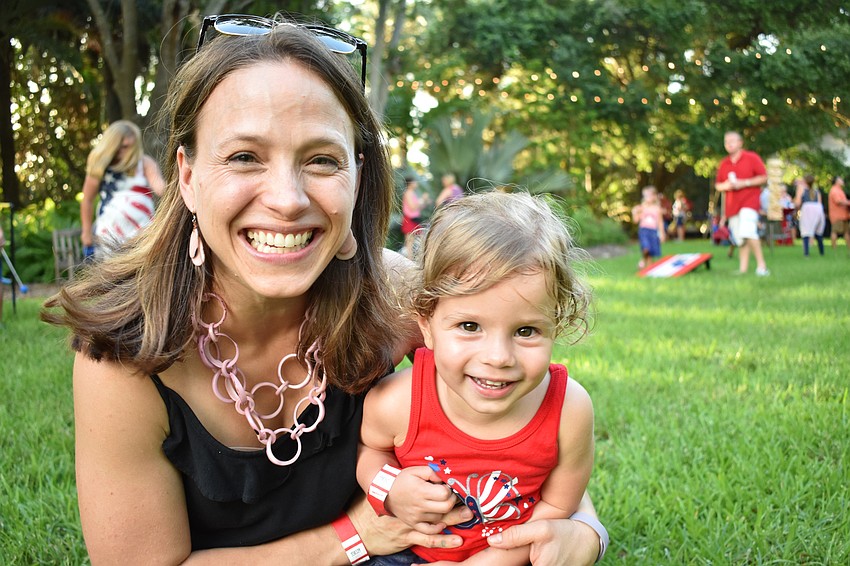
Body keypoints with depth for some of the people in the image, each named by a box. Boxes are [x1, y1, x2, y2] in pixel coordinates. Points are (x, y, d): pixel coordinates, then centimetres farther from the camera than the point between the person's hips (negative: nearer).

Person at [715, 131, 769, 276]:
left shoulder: (752, 157, 0)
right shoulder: (724, 163, 14)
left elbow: (763, 178, -4)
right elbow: (717, 185, 19)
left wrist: (744, 183, -14)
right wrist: (725, 186, -5)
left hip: (749, 200, -5)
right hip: (732, 204, 5)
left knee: (748, 231, -24)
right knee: (740, 238, 5)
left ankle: (761, 265, -18)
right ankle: (743, 269, 7)